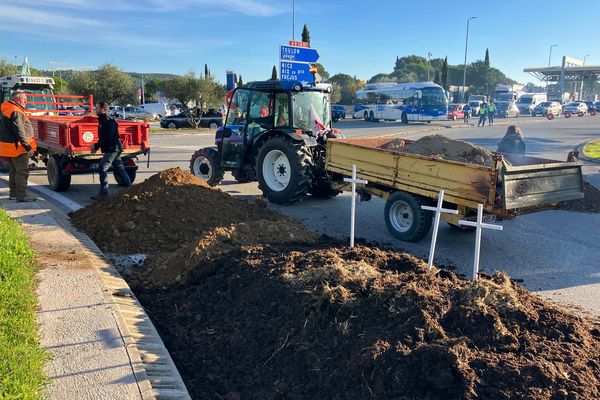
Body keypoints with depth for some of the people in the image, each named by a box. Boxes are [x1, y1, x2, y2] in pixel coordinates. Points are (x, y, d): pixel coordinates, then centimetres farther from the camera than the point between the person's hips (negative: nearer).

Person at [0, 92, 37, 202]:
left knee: (14, 171, 18)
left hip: (9, 146, 10)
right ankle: (21, 195, -4)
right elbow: (20, 131, -22)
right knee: (22, 171, -5)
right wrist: (28, 147, -21)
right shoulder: (16, 112, -17)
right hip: (17, 147, -10)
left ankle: (13, 193, 26)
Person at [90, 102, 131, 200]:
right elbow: (103, 138, 21)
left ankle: (103, 192, -9)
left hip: (112, 149, -10)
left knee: (102, 169, -12)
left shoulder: (109, 122, -17)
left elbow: (107, 138, -24)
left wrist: (96, 146, -18)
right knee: (119, 169, 13)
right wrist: (96, 147, 13)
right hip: (114, 149, 10)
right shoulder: (102, 121, 15)